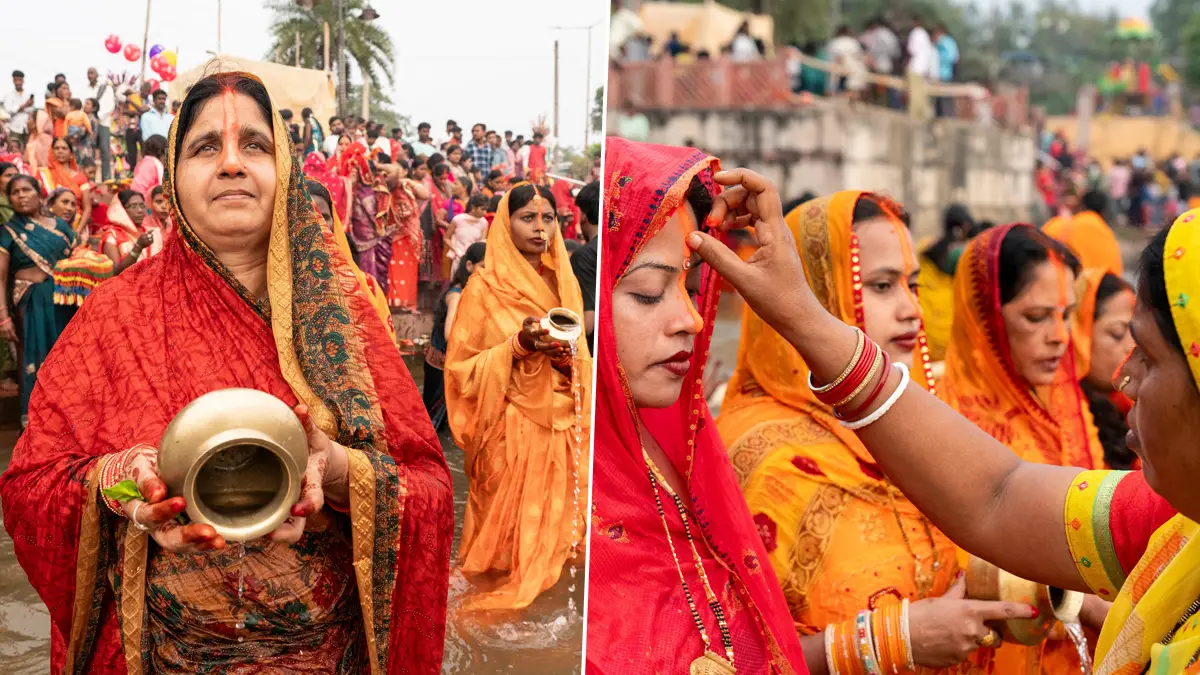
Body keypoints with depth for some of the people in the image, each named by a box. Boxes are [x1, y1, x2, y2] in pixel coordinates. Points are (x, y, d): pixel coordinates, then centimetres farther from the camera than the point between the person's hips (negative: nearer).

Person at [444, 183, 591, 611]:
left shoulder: (564, 281, 10)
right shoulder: (484, 286, -5)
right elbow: (462, 367, -6)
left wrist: (568, 354, -7)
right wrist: (517, 346, -20)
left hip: (561, 423, 5)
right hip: (511, 427, -5)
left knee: (555, 519, 7)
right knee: (512, 527, -1)